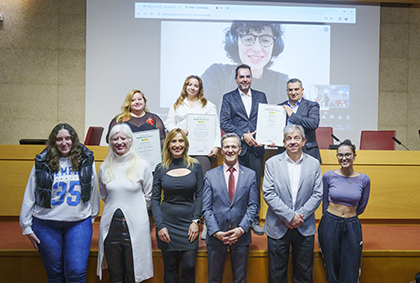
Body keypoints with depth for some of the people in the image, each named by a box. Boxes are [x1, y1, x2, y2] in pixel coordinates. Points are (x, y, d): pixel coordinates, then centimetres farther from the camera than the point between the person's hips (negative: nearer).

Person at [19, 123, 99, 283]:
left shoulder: (86, 160, 0)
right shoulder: (42, 163, -1)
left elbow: (93, 192, 10)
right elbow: (30, 195, 4)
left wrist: (92, 216, 14)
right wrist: (26, 227, 4)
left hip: (79, 223, 0)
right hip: (46, 224, 1)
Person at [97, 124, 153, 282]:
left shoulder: (142, 165, -2)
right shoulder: (105, 167, 6)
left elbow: (148, 195, 6)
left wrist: (135, 210, 8)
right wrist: (115, 208, 13)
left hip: (135, 225, -3)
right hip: (111, 224, 3)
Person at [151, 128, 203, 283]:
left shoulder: (195, 166, 1)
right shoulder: (161, 168, 1)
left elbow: (199, 195, 2)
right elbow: (155, 199, 2)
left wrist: (196, 221, -7)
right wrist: (159, 226, -7)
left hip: (189, 222, 0)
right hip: (167, 222, 0)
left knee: (189, 266, -1)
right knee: (170, 267, 8)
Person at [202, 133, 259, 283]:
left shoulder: (250, 175, 3)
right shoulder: (210, 175, 2)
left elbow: (253, 206, 0)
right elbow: (206, 208, -1)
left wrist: (241, 229, -12)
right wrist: (215, 231, -12)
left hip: (241, 236, 0)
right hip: (216, 236, 0)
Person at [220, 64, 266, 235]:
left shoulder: (261, 96, 14)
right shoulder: (228, 98, 7)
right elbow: (224, 123, -3)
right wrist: (243, 136, -12)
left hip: (256, 147, 2)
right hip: (236, 148, -2)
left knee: (255, 185, 6)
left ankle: (254, 220, 19)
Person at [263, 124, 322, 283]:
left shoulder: (314, 164, 4)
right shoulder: (272, 163, -2)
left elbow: (317, 194, 0)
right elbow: (268, 194, -9)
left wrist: (301, 215, -12)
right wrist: (289, 216, -16)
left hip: (305, 228, 1)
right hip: (278, 227, -1)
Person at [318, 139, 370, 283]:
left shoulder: (364, 180, -3)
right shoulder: (328, 176, -5)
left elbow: (361, 207, 12)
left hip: (352, 227, 1)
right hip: (330, 224, 0)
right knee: (331, 270, 10)